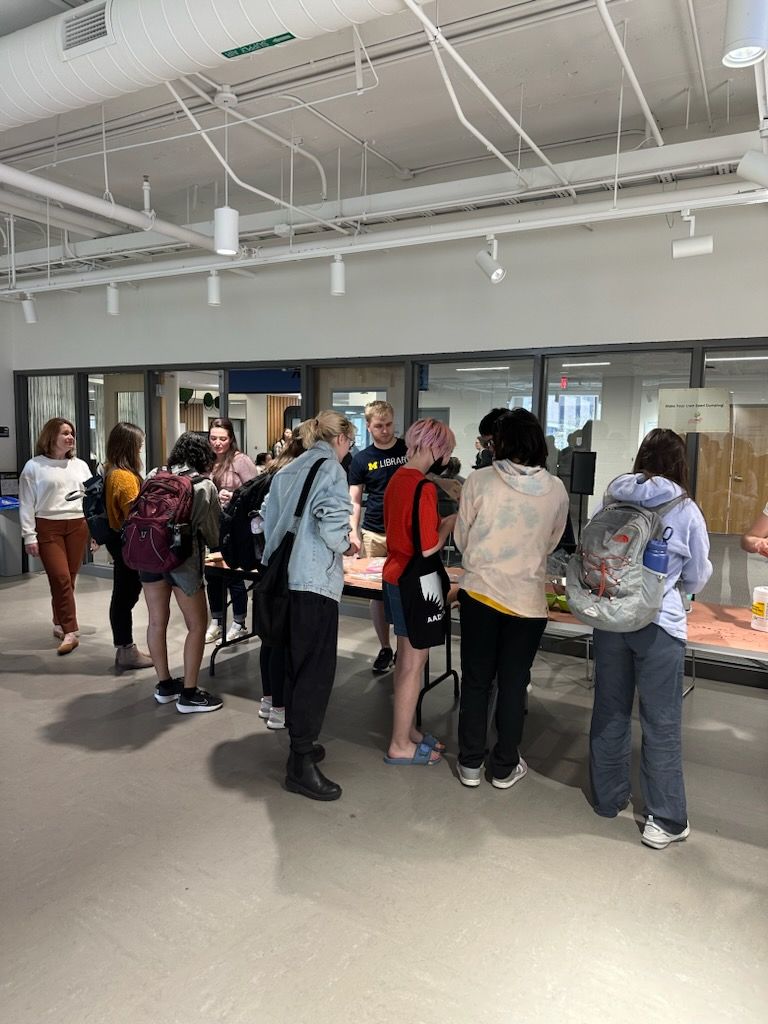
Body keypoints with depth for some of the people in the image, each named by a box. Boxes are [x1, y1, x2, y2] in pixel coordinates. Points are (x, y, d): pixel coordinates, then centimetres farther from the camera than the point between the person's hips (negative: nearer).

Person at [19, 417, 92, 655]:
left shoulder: (80, 465, 12)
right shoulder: (34, 467, 1)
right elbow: (27, 505, -1)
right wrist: (29, 536, -6)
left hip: (77, 526, 4)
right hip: (48, 528, -3)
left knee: (69, 579, 6)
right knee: (60, 578, -11)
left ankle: (60, 625, 21)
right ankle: (70, 632, -7)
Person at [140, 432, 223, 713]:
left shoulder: (154, 476, 9)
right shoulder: (205, 486, -1)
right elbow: (213, 532, 4)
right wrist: (212, 544, 27)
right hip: (183, 557, -5)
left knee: (157, 622, 15)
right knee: (197, 626, 7)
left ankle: (164, 685, 28)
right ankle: (189, 694, 11)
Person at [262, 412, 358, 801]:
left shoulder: (286, 471, 16)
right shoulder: (331, 469, -7)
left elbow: (267, 520, 17)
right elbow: (331, 524, -19)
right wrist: (346, 545, -1)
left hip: (281, 577, 8)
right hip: (315, 580, -8)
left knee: (294, 663, 17)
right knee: (316, 670, -3)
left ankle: (300, 741, 29)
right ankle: (301, 764, 0)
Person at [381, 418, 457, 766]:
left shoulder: (397, 478, 6)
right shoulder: (424, 488, -22)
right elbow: (429, 548, -22)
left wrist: (440, 521, 8)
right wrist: (451, 522, -7)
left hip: (394, 575, 9)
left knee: (405, 658, 18)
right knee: (414, 663, 3)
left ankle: (408, 731, 32)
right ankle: (400, 746, 16)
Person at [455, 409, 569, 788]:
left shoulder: (479, 481, -10)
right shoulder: (556, 490, -4)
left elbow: (462, 539, -1)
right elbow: (551, 543, 8)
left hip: (480, 593, -1)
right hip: (528, 599, 1)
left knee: (476, 681, 14)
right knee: (514, 685, 15)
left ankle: (470, 763, 25)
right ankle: (505, 767, 27)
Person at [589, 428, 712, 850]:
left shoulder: (613, 501, -1)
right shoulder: (686, 511, -7)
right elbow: (698, 576, 5)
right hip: (659, 624, -3)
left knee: (610, 711, 17)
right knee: (661, 724, 8)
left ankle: (608, 797, 33)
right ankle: (665, 820, 19)